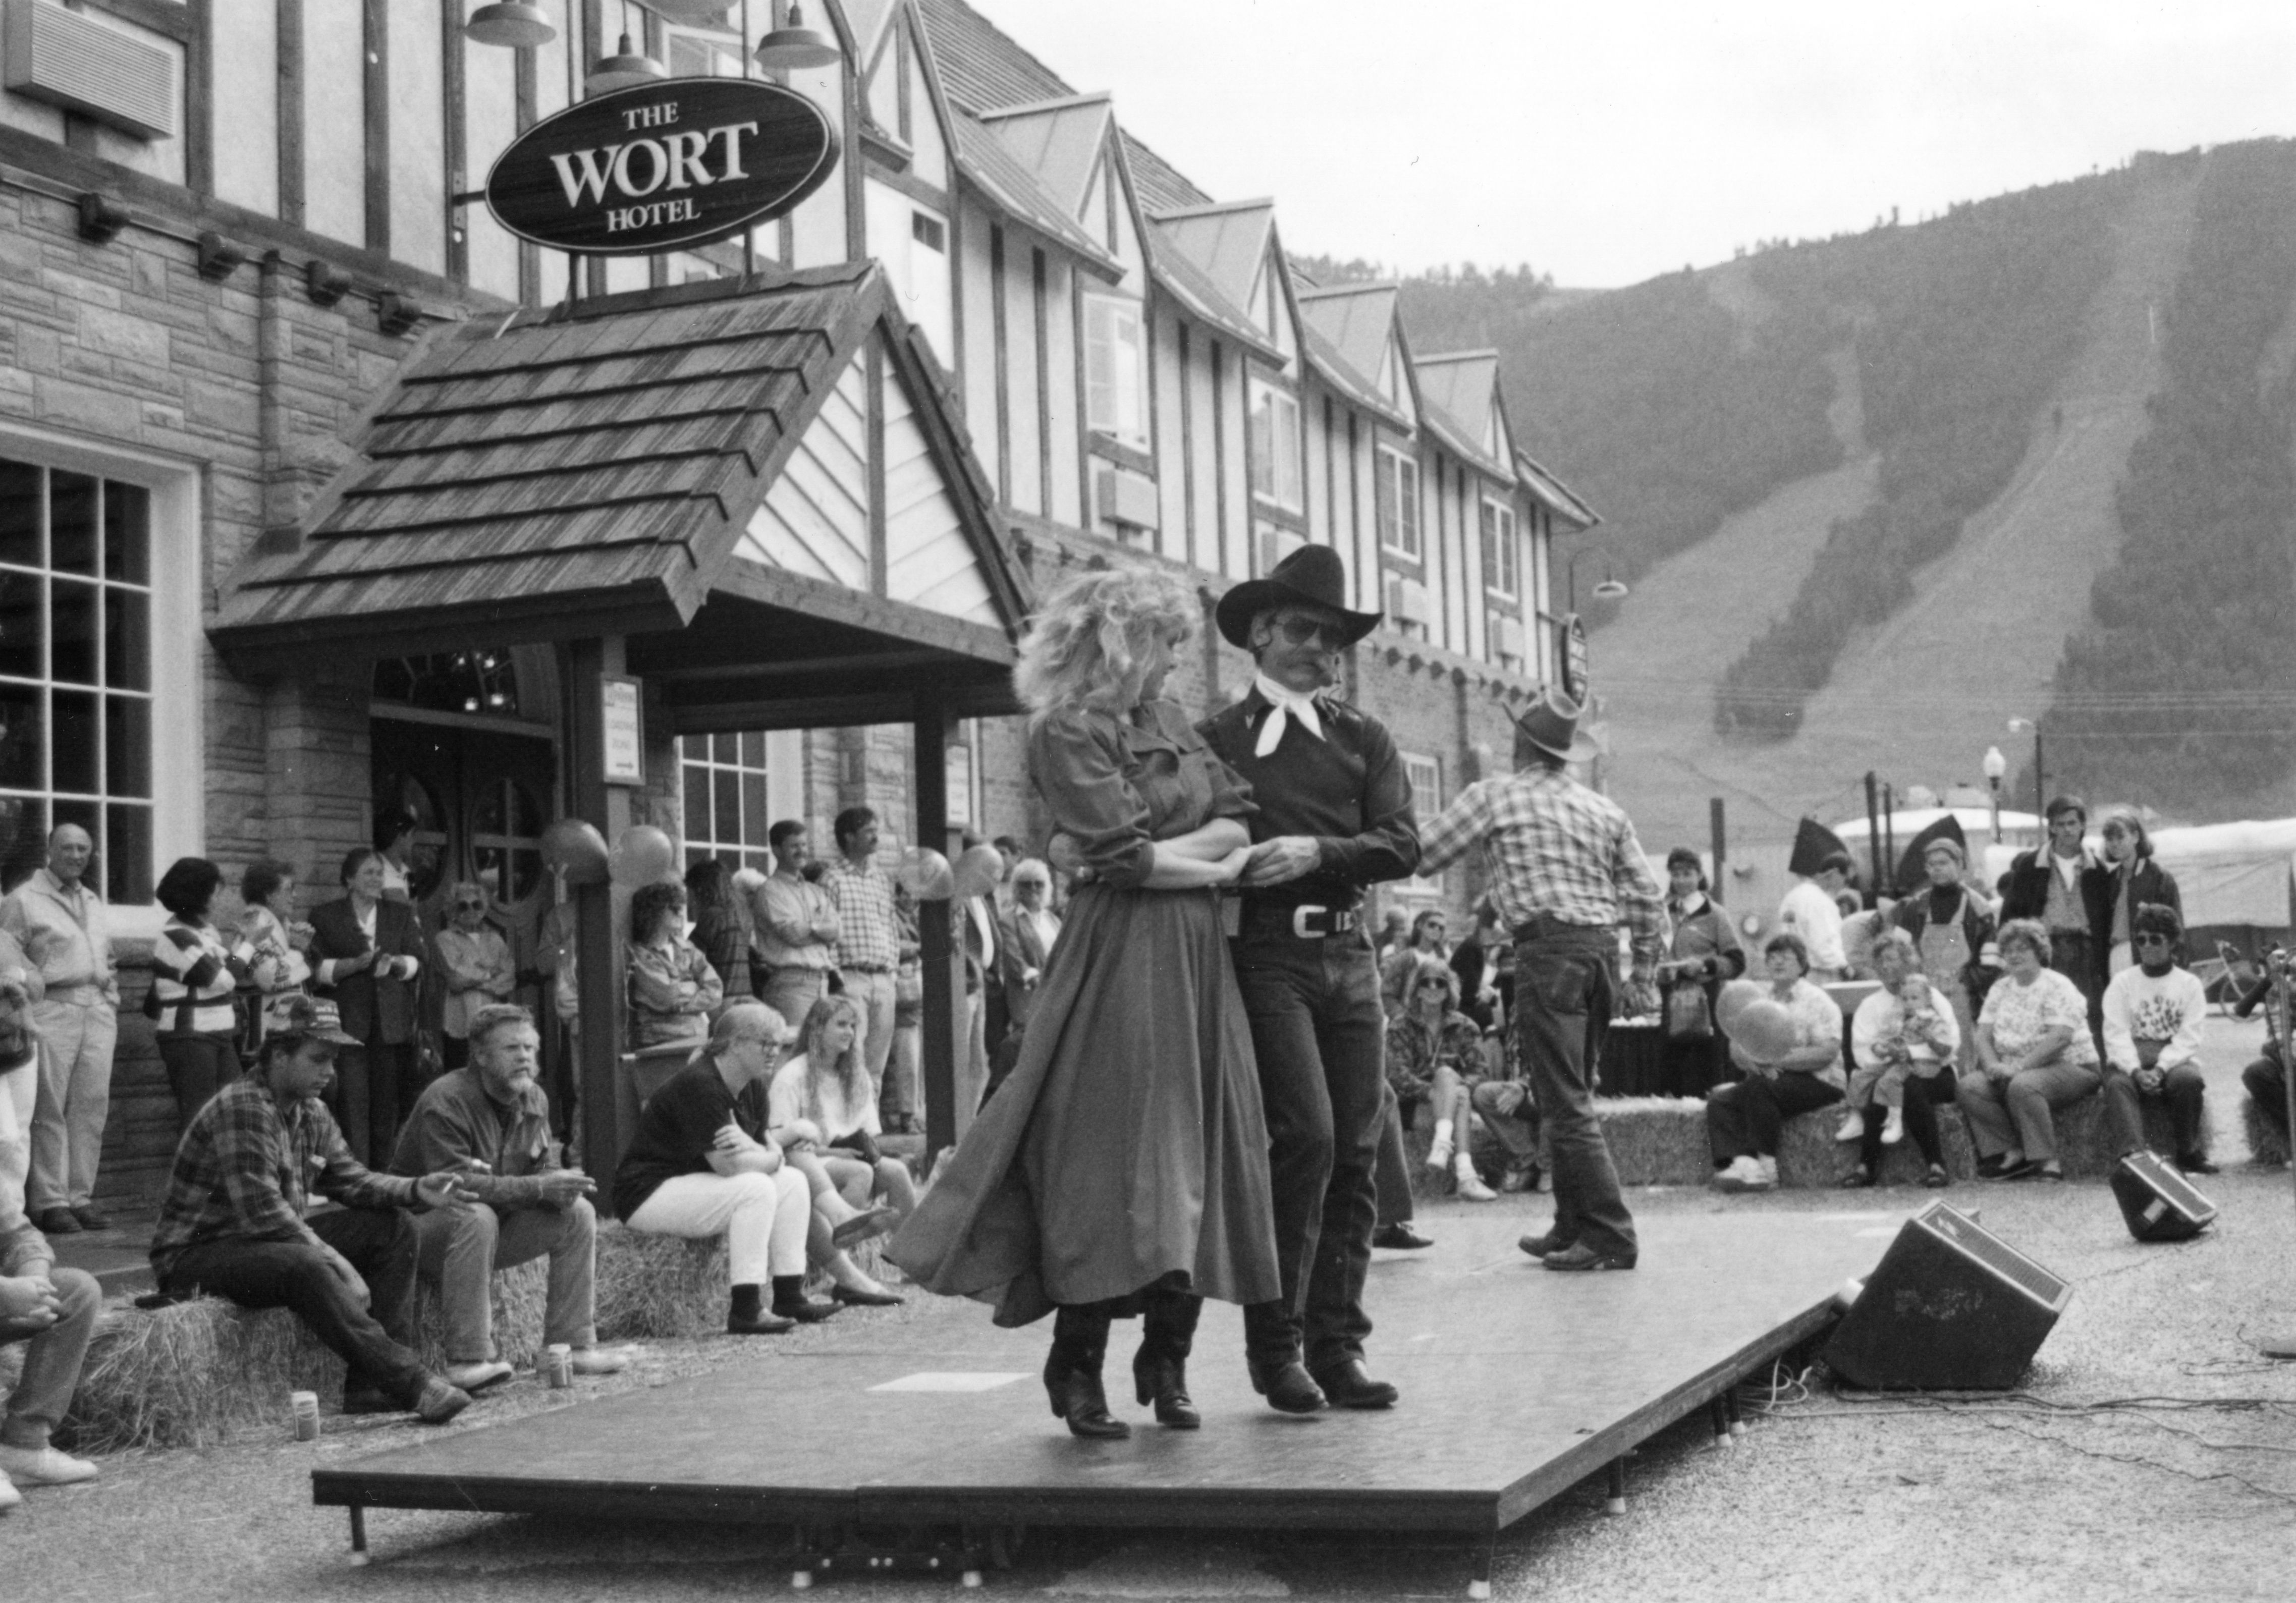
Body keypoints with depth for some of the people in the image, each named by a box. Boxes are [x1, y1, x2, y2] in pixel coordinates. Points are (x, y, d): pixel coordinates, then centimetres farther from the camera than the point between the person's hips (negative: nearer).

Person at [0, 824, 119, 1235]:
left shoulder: (95, 904, 21)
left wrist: (112, 1001, 17)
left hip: (97, 1012, 6)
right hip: (50, 1011, -6)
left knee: (92, 1108, 1)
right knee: (50, 1110, -6)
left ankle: (80, 1197, 6)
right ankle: (49, 1202, -4)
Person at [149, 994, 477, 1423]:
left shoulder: (311, 1113, 7)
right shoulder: (241, 1108, -22)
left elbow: (352, 1180, 9)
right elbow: (263, 1213, -27)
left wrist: (416, 1190, -10)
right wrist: (340, 1267, -26)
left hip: (275, 1240, 10)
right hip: (198, 1255, -10)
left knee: (394, 1228, -2)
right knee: (308, 1270, -37)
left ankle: (372, 1386, -11)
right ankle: (410, 1383, -33)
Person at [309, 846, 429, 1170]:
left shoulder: (401, 915, 16)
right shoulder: (325, 916, 8)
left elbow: (418, 962, 7)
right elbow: (317, 969, -1)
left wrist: (395, 962, -14)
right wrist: (356, 964, -15)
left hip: (392, 1025, 3)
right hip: (346, 1023, -3)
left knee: (388, 1103, 2)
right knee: (352, 1103, -10)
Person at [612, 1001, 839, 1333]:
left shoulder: (743, 1093, 11)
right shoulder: (700, 1085, -21)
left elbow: (775, 1158, 5)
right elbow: (728, 1165, -28)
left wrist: (748, 1148, -18)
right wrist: (766, 1156, -9)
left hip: (690, 1187, 10)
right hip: (647, 1195, -10)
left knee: (793, 1182, 0)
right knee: (756, 1188, -27)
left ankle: (790, 1298, 0)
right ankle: (745, 1311, -26)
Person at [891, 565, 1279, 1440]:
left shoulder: (1166, 719, 16)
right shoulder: (1065, 734, -7)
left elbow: (1237, 822, 10)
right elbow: (1128, 856, -15)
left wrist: (1172, 851, -7)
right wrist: (1211, 868, -1)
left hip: (1198, 958, 7)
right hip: (1121, 957, -7)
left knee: (1200, 1159, 5)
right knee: (1113, 1162, -7)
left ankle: (1167, 1361, 15)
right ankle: (1077, 1370, 4)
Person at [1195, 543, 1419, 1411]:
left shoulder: (1365, 738, 15)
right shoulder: (1216, 738, 6)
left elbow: (1401, 844, 1)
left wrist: (1317, 852, -13)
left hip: (1349, 953, 4)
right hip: (1265, 950, -4)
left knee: (1356, 1149, 2)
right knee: (1305, 1133, -15)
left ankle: (1335, 1346, 11)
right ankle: (1274, 1344, -4)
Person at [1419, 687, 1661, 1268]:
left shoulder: (1493, 796, 0)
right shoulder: (1606, 810, 15)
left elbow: (1420, 856, 2)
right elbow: (1648, 899, 13)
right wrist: (1645, 974, 19)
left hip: (1548, 951, -6)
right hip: (1602, 949, 6)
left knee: (1565, 1102, -5)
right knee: (1572, 1095, 17)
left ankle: (1609, 1236, -8)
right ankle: (1572, 1227, 22)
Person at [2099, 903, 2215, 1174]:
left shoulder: (2190, 983, 9)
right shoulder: (2121, 983, 11)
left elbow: (2188, 1039, -2)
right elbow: (2116, 1036, -1)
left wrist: (2160, 1070, -19)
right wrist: (2136, 1071, -19)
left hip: (2174, 1061, 0)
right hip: (2131, 1062, 0)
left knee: (2187, 1079, -34)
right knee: (2117, 1083, -33)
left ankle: (2190, 1154, -21)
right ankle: (2132, 1155, -48)